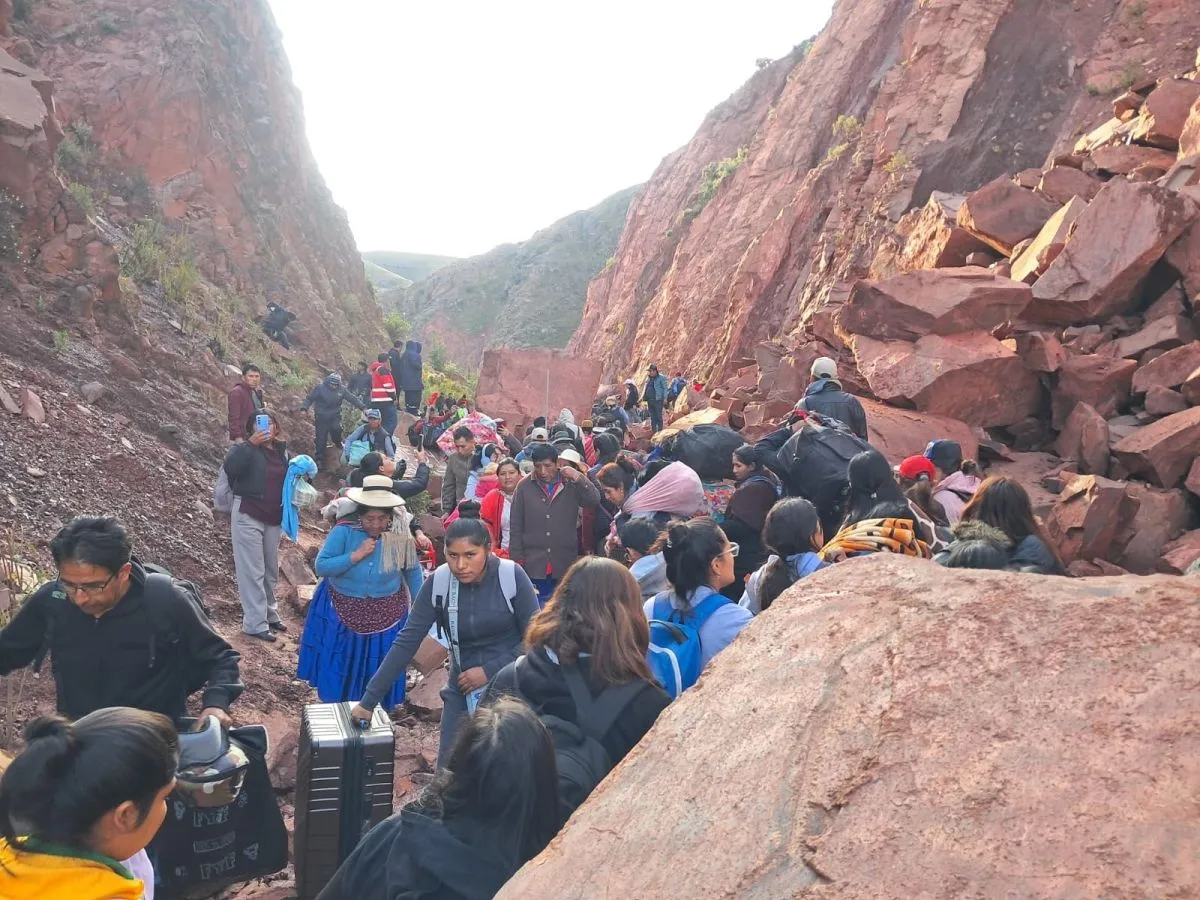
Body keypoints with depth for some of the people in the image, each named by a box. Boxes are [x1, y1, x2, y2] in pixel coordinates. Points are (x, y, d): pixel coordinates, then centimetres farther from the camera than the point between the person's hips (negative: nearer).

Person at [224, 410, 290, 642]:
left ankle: (270, 614, 31)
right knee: (253, 570, -4)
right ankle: (255, 624, 0)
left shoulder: (281, 450, 9)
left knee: (270, 570, 17)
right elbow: (230, 467, -28)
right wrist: (251, 443, -32)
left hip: (274, 517, 6)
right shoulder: (247, 449, -9)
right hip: (248, 516, -6)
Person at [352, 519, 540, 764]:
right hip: (464, 691, 2)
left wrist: (490, 671, -16)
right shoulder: (437, 583, -11)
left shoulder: (512, 577, -17)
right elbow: (406, 642, -9)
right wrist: (369, 700, -11)